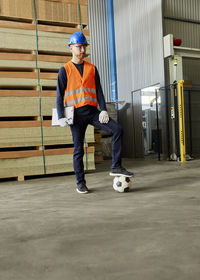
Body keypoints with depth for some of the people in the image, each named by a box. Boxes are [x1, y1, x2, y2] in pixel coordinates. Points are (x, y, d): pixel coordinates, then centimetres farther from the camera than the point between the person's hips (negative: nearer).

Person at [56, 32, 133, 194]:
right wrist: (61, 117, -9)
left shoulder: (92, 68, 13)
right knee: (78, 149, 1)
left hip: (92, 111, 3)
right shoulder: (65, 70, 4)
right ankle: (80, 183, 14)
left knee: (117, 129, -16)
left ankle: (116, 167, -8)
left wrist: (103, 110, -5)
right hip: (76, 113, -2)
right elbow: (60, 95, 1)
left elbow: (98, 90, 10)